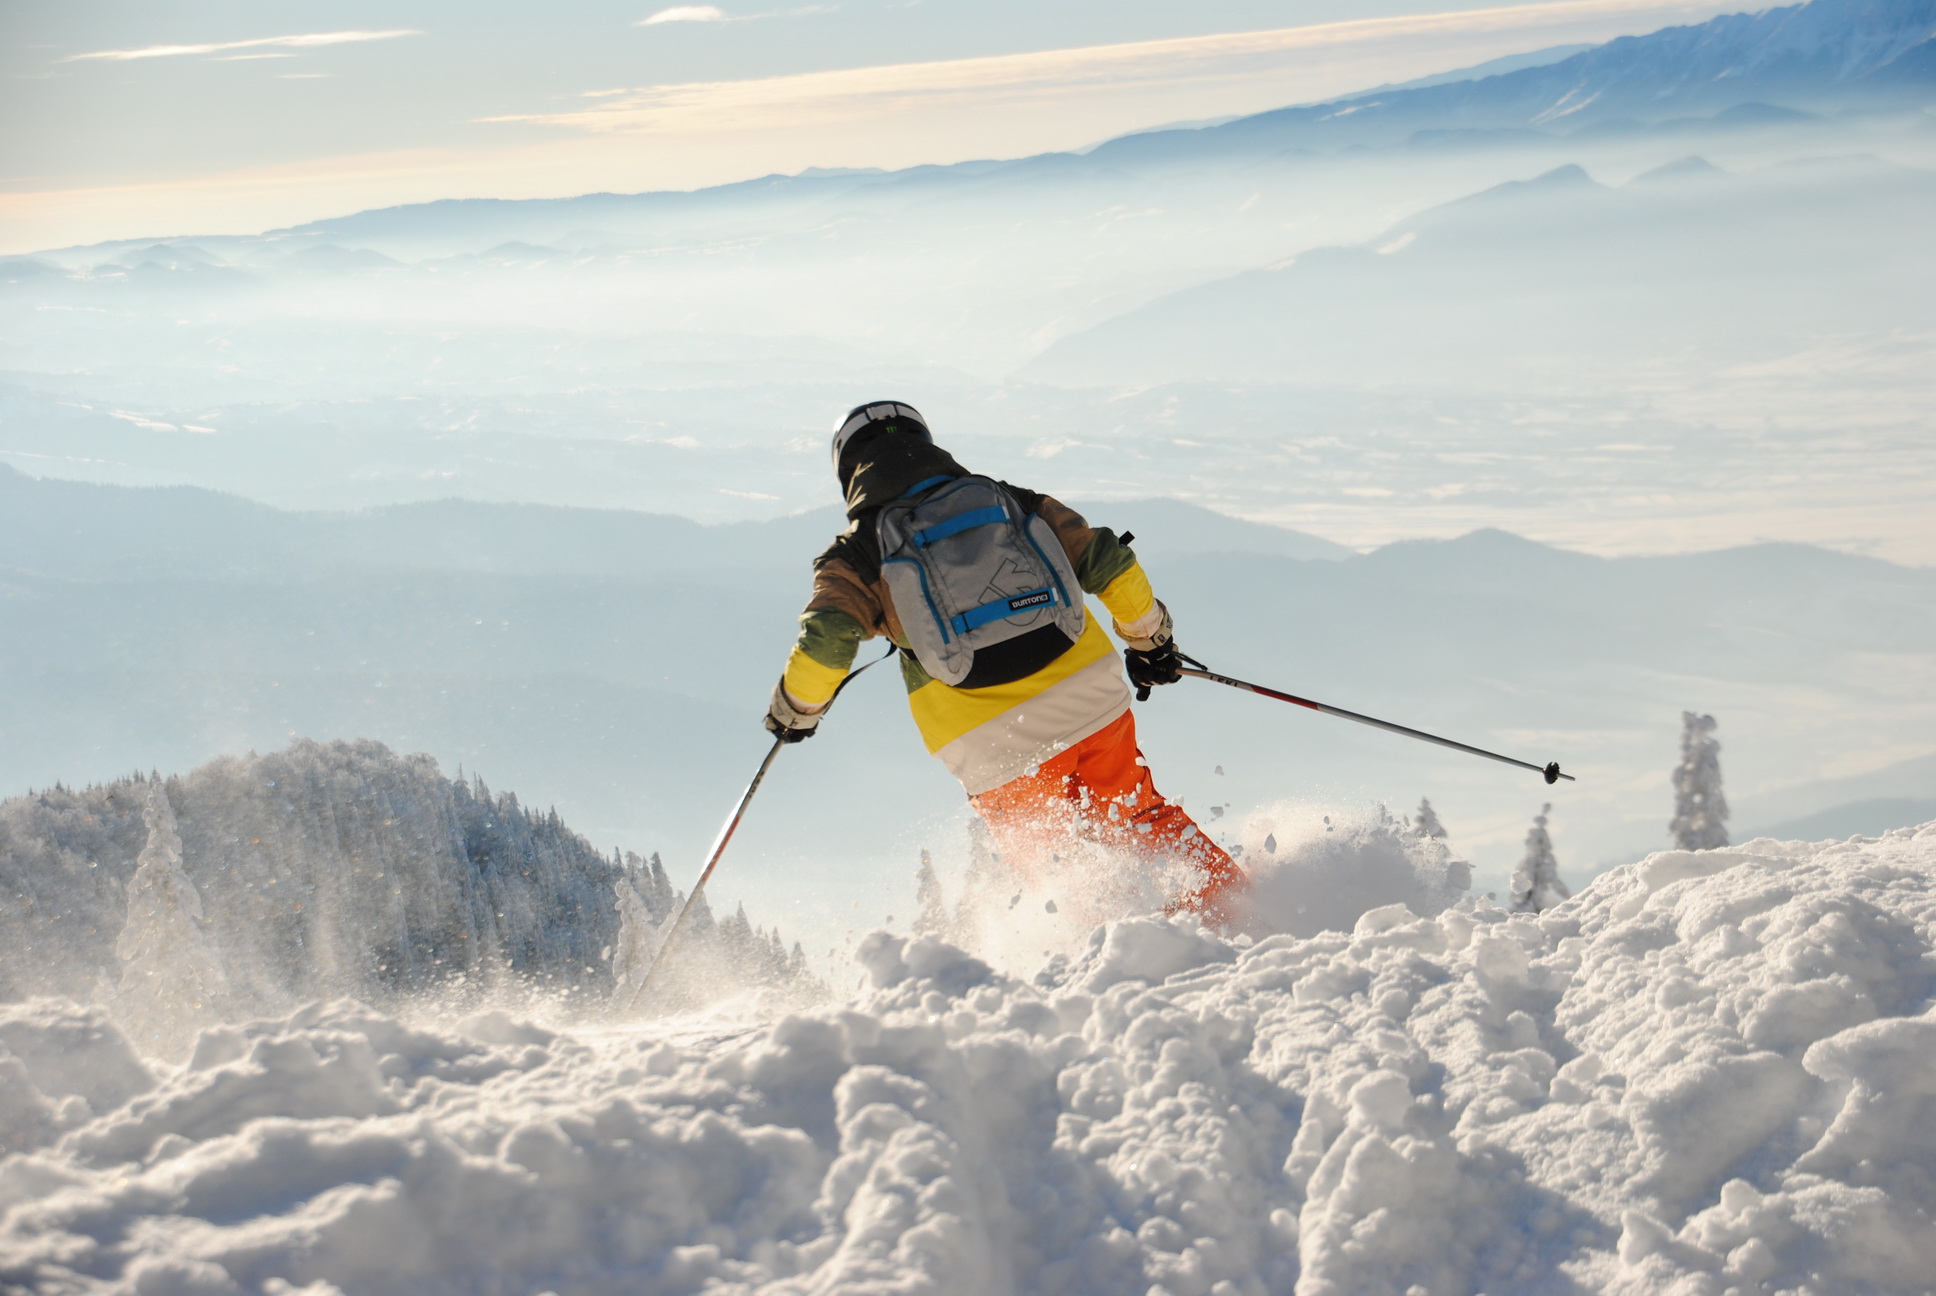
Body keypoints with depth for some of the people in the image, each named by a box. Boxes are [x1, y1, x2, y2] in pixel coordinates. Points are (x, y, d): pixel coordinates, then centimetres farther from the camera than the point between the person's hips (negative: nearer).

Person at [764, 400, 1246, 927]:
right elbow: (1107, 560, 9)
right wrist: (1150, 637, 24)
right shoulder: (1006, 501, 14)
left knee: (1043, 862, 18)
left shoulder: (859, 551, 5)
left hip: (996, 748, -3)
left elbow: (826, 640, -10)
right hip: (1091, 700, 3)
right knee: (1137, 817, 24)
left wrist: (795, 709, 9)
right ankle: (1225, 898, 16)